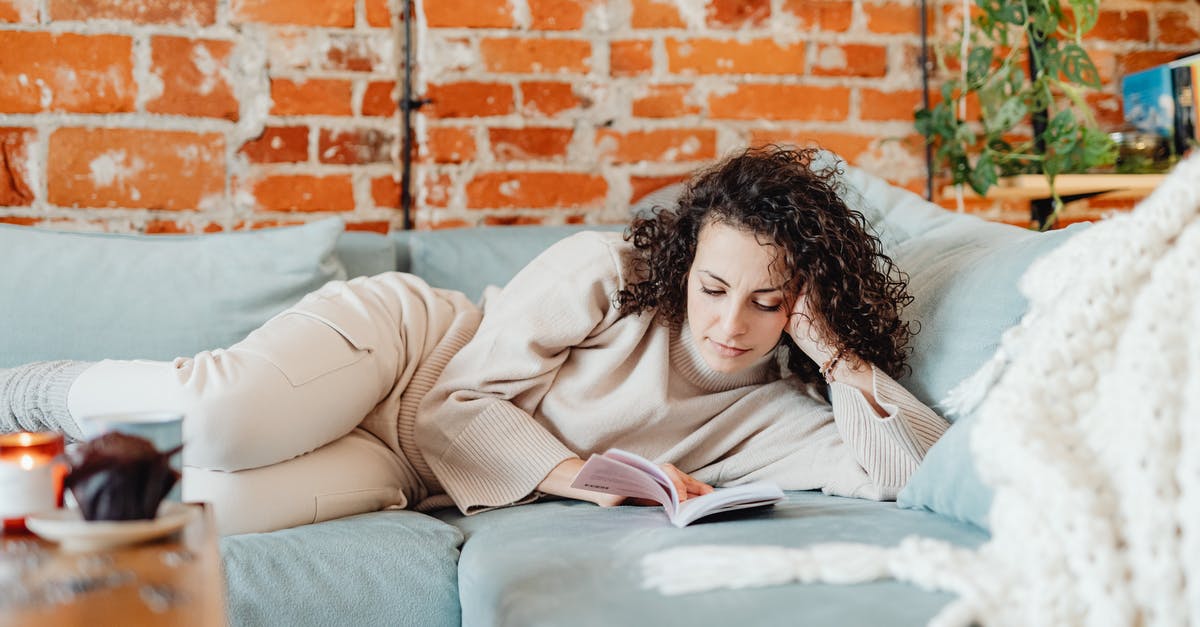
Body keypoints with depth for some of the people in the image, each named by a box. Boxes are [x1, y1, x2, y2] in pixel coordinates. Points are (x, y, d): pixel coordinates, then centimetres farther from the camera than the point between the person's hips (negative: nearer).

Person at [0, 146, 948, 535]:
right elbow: (465, 399, -14)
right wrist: (581, 474, -27)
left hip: (403, 472, 2)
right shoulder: (607, 272, -16)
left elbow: (922, 469, -16)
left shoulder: (774, 411, -6)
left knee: (217, 505, -29)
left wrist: (836, 353, -23)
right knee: (225, 421, -35)